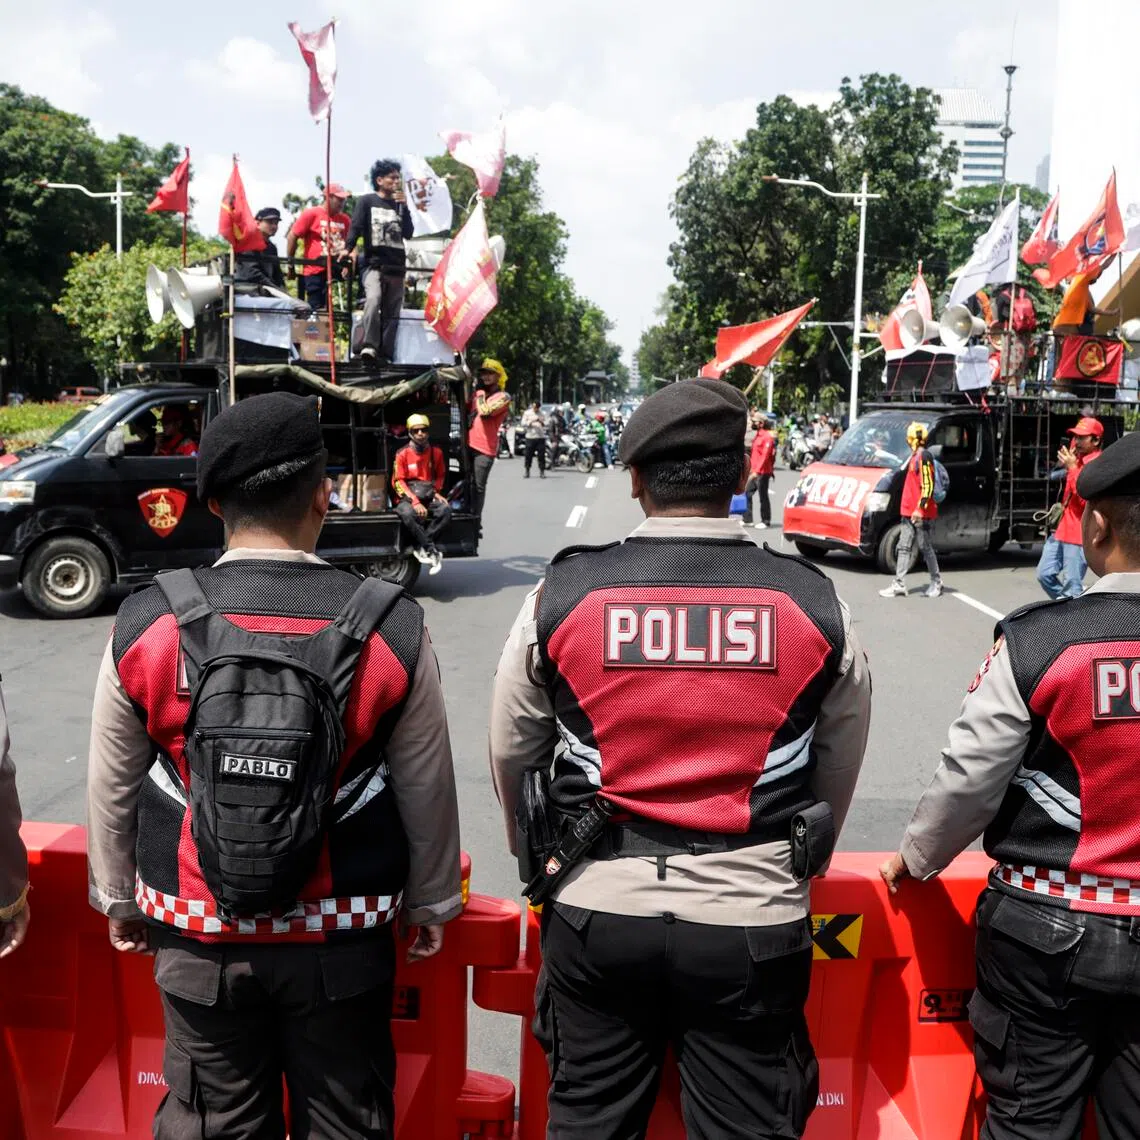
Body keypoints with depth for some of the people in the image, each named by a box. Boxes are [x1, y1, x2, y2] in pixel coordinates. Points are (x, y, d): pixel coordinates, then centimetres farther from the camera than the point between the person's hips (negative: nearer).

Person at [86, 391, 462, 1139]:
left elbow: (112, 786, 1)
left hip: (199, 937, 1)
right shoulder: (391, 628, -14)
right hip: (342, 938, -1)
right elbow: (427, 789, -6)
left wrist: (118, 897, 16)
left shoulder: (148, 624, -11)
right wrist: (433, 901, 10)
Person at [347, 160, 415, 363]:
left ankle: (386, 355, 5)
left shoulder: (399, 205, 17)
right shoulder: (366, 201, 6)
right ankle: (369, 345, -32)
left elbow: (408, 234, 8)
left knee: (392, 313, 2)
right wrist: (351, 250, -20)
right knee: (373, 299, -30)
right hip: (374, 264, -5)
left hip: (397, 266, 5)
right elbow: (355, 227, -4)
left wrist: (404, 207, -1)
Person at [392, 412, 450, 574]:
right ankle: (432, 551, -29)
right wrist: (415, 501, -18)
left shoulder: (436, 452, 7)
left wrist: (437, 492, 3)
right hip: (408, 497, -3)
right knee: (407, 514, -37)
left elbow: (440, 475, 22)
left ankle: (420, 547, -24)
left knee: (445, 510, -29)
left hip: (429, 496, 3)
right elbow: (398, 482, -7)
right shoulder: (403, 454, -4)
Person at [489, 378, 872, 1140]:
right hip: (752, 922, 0)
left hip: (596, 913, 1)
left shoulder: (561, 596, -7)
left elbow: (511, 756, 5)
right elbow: (836, 775, 7)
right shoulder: (815, 605, -5)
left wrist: (542, 862, 24)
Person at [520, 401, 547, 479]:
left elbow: (546, 424, 10)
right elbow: (523, 424, 1)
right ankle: (526, 471, 10)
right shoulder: (527, 413, 7)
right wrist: (531, 422, -14)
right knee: (528, 455, -1)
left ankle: (542, 471, 5)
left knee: (541, 455, -1)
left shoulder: (542, 414, 12)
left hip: (541, 437, 1)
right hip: (530, 437, -1)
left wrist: (542, 422, -12)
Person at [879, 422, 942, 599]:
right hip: (910, 511, 9)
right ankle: (899, 585, 6)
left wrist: (920, 508, -24)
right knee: (904, 548, 6)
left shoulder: (924, 456, -13)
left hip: (922, 513, -9)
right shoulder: (915, 456, 16)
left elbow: (928, 485, -20)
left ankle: (936, 584, 14)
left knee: (926, 548, 1)